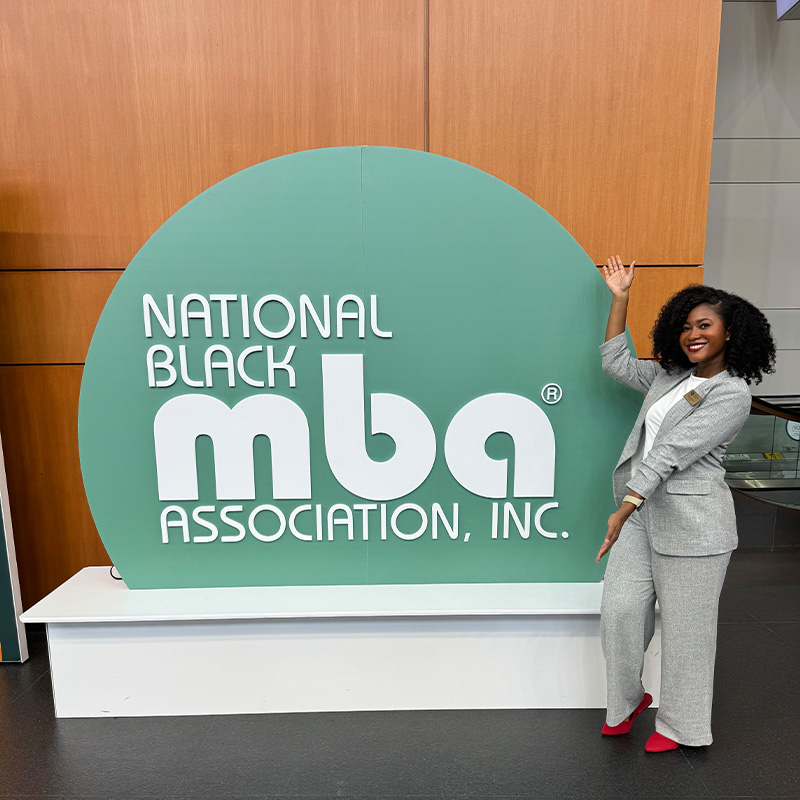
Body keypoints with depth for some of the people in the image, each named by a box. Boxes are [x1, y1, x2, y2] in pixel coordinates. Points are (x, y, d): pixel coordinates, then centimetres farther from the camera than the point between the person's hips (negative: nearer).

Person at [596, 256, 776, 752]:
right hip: (642, 509, 7)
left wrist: (624, 510, -26)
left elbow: (671, 452, -20)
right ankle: (628, 700, 32)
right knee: (620, 610, 8)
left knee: (685, 626, 7)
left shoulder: (731, 394, -11)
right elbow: (615, 363, 22)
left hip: (690, 520, -6)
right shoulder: (669, 376, 11)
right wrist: (620, 298, 20)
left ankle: (683, 725, 29)